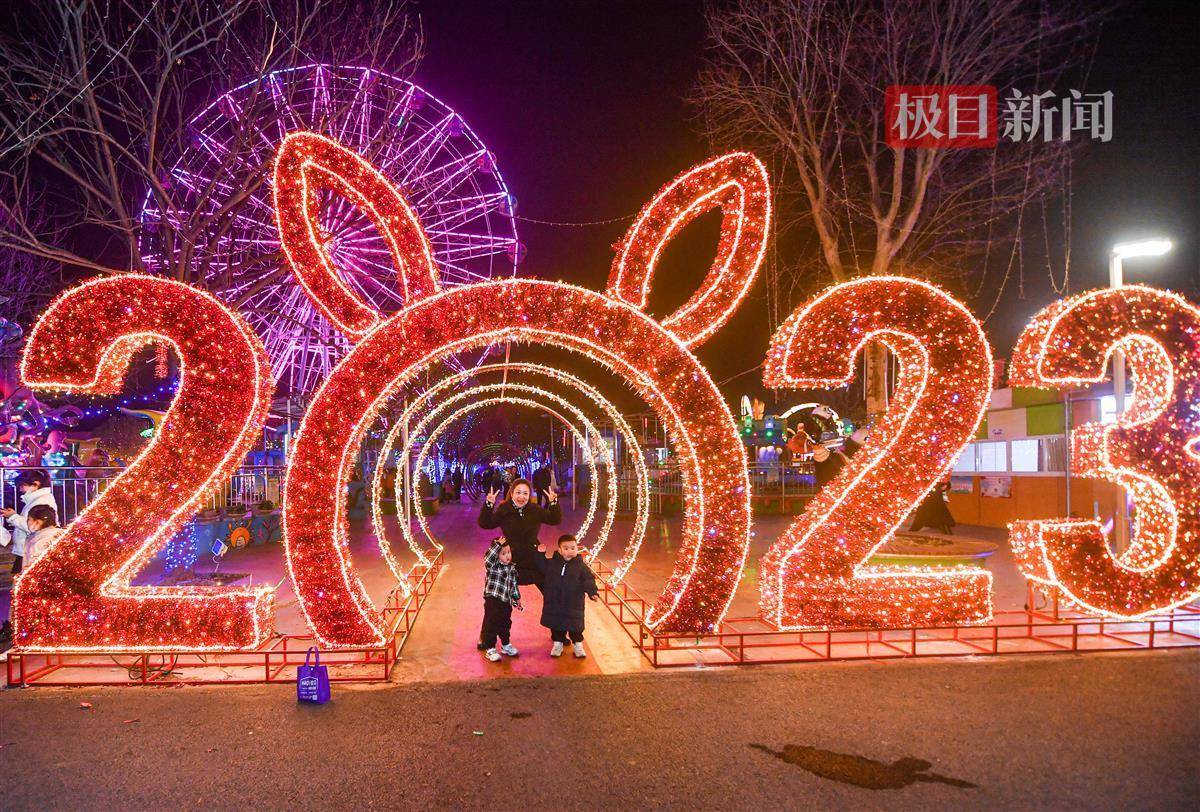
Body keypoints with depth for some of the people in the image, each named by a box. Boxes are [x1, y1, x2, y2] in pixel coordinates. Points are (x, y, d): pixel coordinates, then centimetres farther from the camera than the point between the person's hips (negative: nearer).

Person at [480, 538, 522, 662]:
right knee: (491, 625, 0)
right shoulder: (492, 566, -12)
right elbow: (488, 558, -36)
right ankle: (490, 649, 12)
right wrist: (497, 544, -36)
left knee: (505, 625, 20)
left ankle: (506, 645, 37)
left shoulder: (512, 568, 7)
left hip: (506, 602, 6)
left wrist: (517, 598, 21)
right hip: (492, 601, -6)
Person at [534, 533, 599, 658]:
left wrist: (593, 592, -25)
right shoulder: (551, 563, 0)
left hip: (574, 604, -2)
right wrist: (540, 555, 4)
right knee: (556, 625, 14)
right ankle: (558, 643, 32)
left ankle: (577, 644, 27)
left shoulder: (581, 566, -8)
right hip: (554, 603, 2)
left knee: (575, 626, 8)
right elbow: (542, 568, 15)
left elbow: (588, 580, -10)